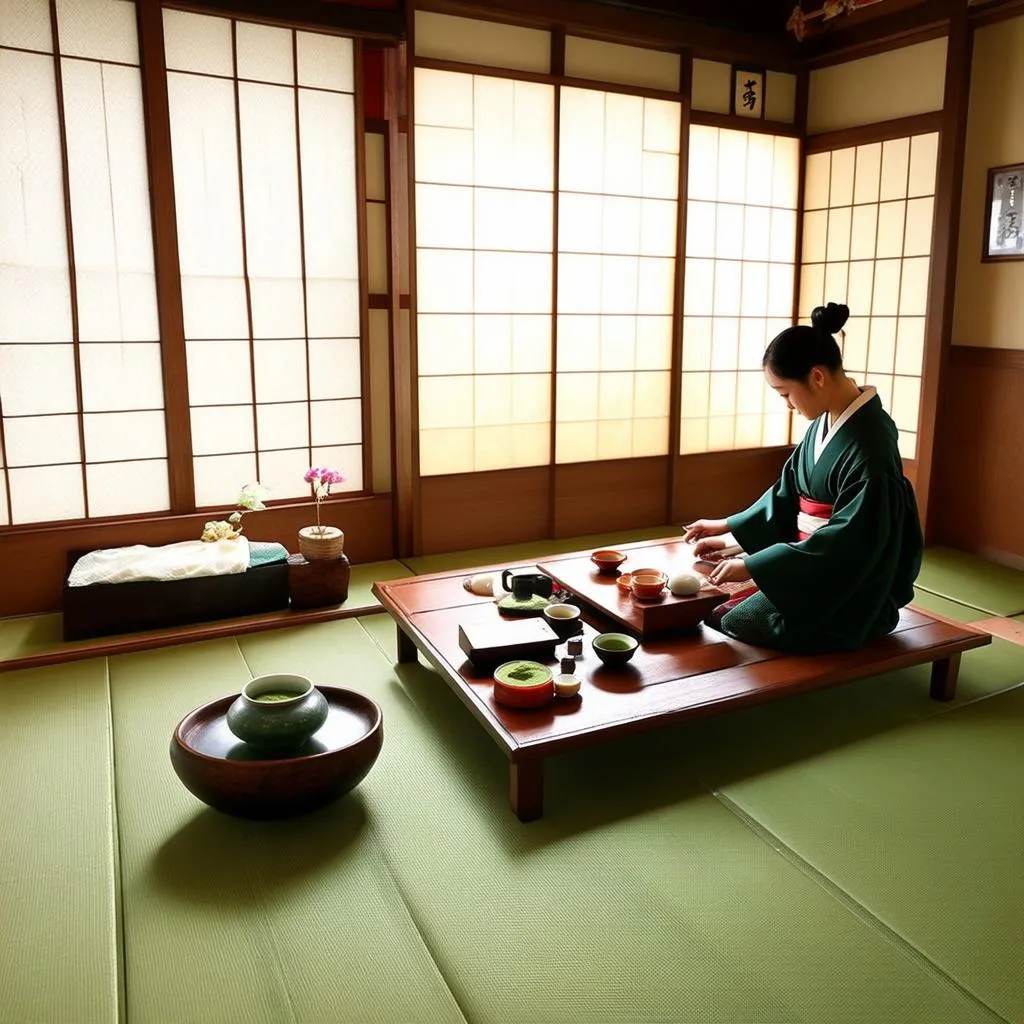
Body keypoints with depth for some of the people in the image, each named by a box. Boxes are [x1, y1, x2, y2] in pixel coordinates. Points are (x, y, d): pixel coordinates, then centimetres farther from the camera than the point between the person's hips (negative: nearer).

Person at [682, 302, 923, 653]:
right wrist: (728, 527, 12)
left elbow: (846, 542, -27)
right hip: (817, 569, 8)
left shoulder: (869, 442, -24)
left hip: (848, 594, -8)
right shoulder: (826, 422, 3)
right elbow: (788, 493, 15)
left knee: (721, 625, -13)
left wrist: (752, 567, -26)